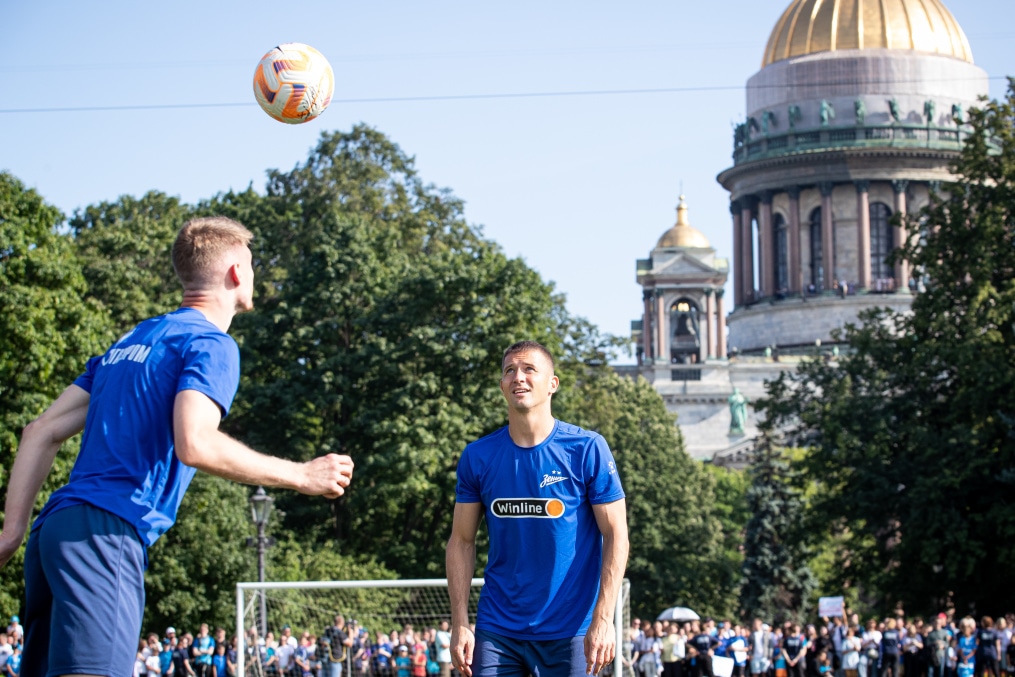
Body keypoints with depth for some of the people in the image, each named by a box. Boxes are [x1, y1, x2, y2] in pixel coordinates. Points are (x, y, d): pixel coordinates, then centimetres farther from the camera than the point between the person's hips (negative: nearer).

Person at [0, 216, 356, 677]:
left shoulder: (129, 342, 25)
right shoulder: (211, 344, -1)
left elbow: (40, 433, 21)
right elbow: (193, 444, -18)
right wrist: (301, 476, -9)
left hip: (55, 529, 9)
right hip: (106, 534, -9)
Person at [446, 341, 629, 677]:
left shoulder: (587, 450, -5)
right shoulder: (477, 457, 3)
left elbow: (616, 536, -5)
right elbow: (461, 541, 7)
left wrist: (603, 620, -14)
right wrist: (460, 624, -1)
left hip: (569, 631, -2)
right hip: (496, 631, 2)